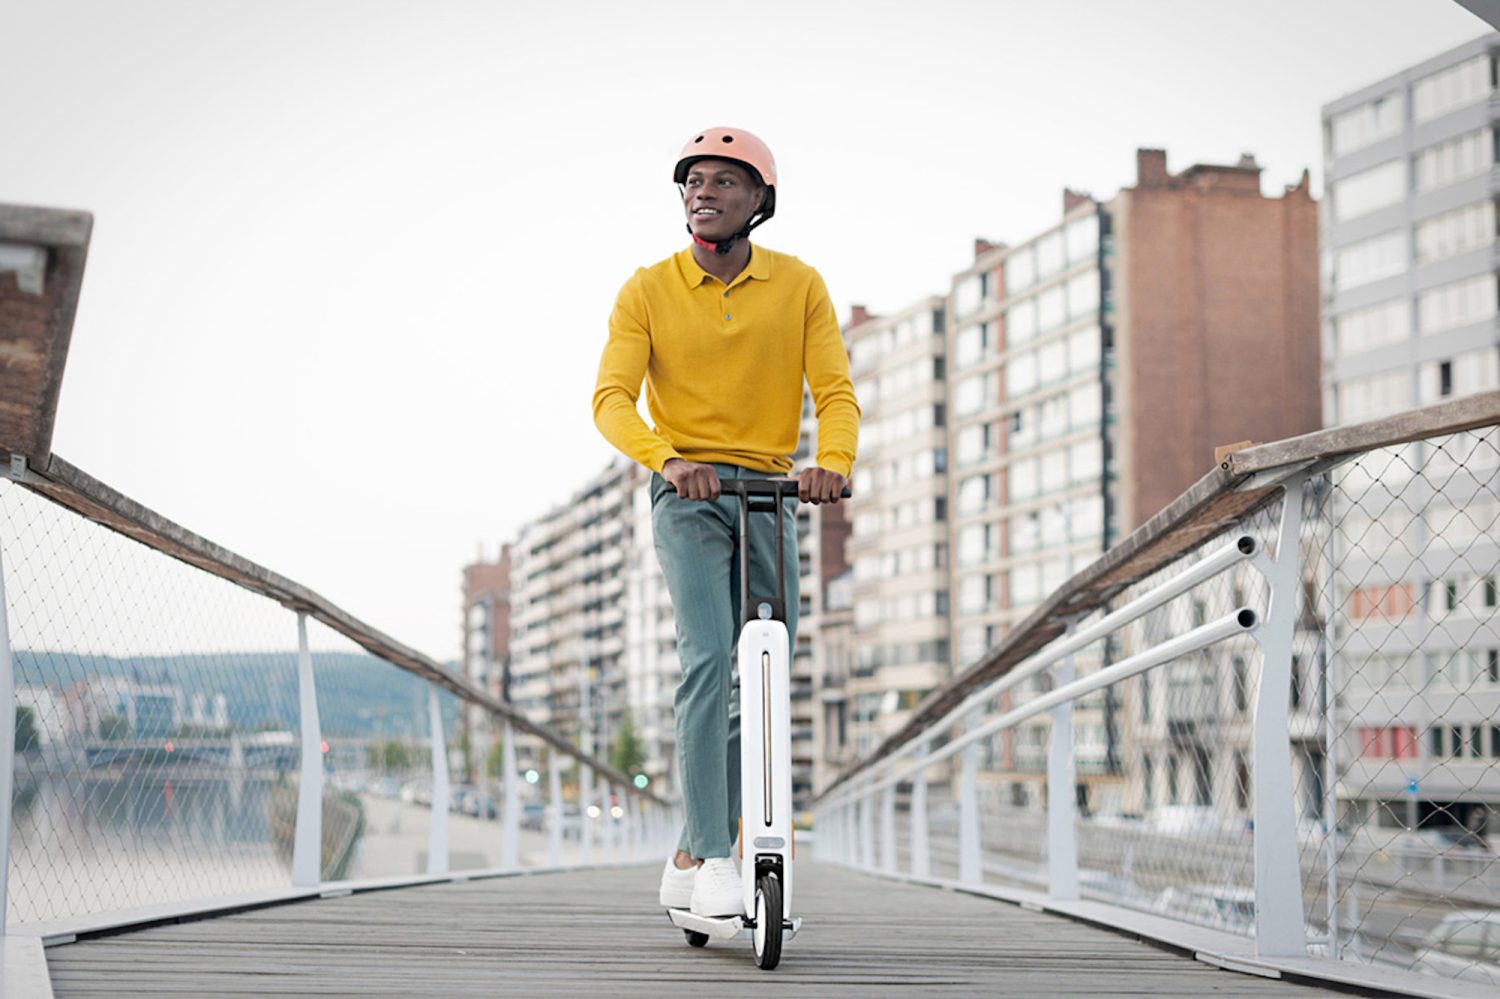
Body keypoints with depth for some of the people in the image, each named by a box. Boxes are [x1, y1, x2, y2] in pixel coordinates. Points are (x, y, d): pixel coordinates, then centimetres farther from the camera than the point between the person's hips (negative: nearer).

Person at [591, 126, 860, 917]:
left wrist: (833, 463, -26)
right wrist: (666, 460, -30)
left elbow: (835, 391, -5)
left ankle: (688, 861, 17)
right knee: (708, 656, -22)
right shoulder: (647, 291, 0)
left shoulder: (799, 286, 4)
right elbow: (612, 398, -10)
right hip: (687, 495, -3)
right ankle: (712, 858, -20)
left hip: (771, 493, 3)